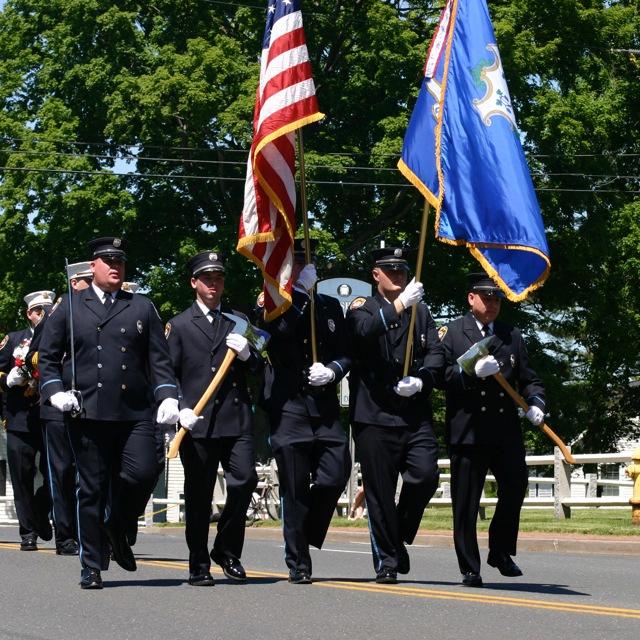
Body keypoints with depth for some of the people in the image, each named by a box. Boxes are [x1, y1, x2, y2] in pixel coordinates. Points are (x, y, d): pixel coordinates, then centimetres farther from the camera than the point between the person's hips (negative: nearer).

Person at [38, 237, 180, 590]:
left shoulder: (142, 308, 14)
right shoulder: (70, 306, 11)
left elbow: (159, 359, 11)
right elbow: (48, 356, 12)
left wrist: (167, 397, -4)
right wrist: (55, 391, -4)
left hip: (136, 414, 1)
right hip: (88, 415, -1)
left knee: (143, 474, -15)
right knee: (91, 490, 1)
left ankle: (116, 530, 15)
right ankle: (92, 567, 11)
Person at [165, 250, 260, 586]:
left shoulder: (239, 321, 18)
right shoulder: (179, 325, 10)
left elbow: (258, 369, 17)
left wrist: (247, 354, -5)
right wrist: (180, 409, -10)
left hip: (237, 419, 2)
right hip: (197, 421, -2)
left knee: (244, 481, -11)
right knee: (198, 495, 1)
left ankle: (226, 550, 8)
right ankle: (199, 566, 10)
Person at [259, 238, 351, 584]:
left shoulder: (331, 306, 17)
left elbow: (346, 352, 17)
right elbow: (279, 336, -16)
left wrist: (333, 370, -4)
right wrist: (302, 296, -18)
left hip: (325, 406, 3)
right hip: (288, 407, -3)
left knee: (336, 476, -9)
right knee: (295, 489, -2)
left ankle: (307, 536, 16)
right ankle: (298, 565, 8)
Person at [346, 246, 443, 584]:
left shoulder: (421, 310, 19)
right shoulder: (363, 307, 7)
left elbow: (435, 352, 10)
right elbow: (364, 330, -17)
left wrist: (421, 380, -9)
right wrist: (399, 305, -26)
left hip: (415, 414, 3)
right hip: (374, 413, -3)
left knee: (425, 476, -12)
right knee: (380, 489, -1)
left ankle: (399, 538, 12)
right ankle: (386, 560, 10)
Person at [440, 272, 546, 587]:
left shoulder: (512, 336, 18)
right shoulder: (452, 332, 6)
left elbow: (528, 378, 16)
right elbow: (440, 374, -4)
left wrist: (535, 402, -4)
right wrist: (473, 371, -19)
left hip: (506, 429, 3)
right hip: (467, 429, -3)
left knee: (516, 485, -8)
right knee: (466, 502, 0)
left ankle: (501, 552, 13)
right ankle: (470, 569, 9)